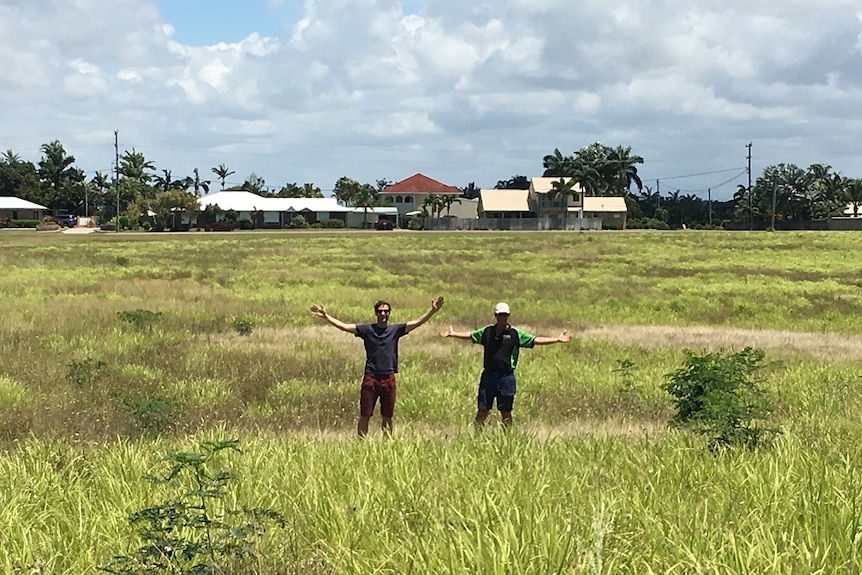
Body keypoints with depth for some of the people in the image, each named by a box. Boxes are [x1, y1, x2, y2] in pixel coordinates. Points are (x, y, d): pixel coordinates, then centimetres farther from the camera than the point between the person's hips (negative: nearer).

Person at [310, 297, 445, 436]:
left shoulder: (395, 329, 5)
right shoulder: (367, 329, 2)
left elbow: (417, 323, -1)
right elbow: (343, 326, -1)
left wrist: (433, 311, -12)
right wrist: (326, 316, -10)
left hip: (388, 378, 1)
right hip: (370, 377, -1)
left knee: (387, 417, 10)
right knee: (364, 416, 1)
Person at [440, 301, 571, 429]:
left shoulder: (515, 333, 0)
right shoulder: (487, 331, 8)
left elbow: (535, 340, -2)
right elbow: (470, 335, 23)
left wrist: (557, 340, -8)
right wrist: (452, 334, 28)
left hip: (506, 376, -2)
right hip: (488, 375, 2)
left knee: (505, 411, 4)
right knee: (482, 410, 4)